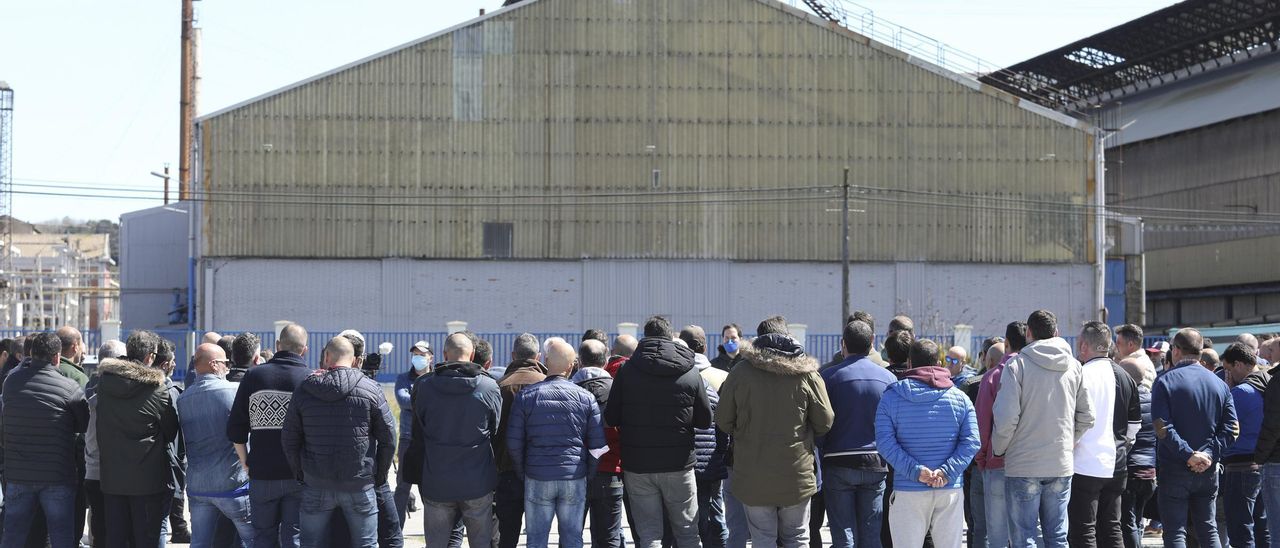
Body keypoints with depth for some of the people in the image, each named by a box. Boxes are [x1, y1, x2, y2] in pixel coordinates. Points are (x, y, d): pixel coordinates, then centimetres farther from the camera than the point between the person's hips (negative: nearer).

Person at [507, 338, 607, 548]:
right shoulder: (586, 398, 0)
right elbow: (598, 444, 0)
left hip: (538, 478, -1)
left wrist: (521, 472, 11)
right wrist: (588, 472, 12)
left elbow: (513, 442, -2)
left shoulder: (526, 396, -1)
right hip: (575, 479, 1)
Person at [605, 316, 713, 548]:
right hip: (678, 465, 0)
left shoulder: (627, 371, -4)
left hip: (637, 465, 0)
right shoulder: (691, 373, -3)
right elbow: (705, 421, 2)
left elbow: (611, 418, -2)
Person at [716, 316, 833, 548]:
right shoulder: (807, 373, -4)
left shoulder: (740, 373, -5)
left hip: (753, 475, 0)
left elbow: (723, 420, 1)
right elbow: (825, 422, 0)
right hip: (797, 475, 0)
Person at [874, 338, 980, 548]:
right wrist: (948, 471, -10)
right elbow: (971, 441, -3)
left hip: (908, 492, -1)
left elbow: (884, 442, -8)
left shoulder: (891, 397, 2)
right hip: (950, 490, 2)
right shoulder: (959, 397, 5)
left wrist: (916, 471, -13)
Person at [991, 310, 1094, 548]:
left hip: (1023, 466, -4)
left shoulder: (1017, 365, -9)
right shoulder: (1073, 366, 6)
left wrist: (998, 449, 3)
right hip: (1062, 465, 4)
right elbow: (1086, 417, 8)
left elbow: (1006, 419, -13)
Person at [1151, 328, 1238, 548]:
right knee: (1208, 529, 15)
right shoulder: (1219, 384, 8)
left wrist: (1188, 454, -17)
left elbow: (1162, 427, -19)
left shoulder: (1165, 381, -7)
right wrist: (1209, 453, -8)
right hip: (1208, 471, 5)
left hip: (1174, 469, -5)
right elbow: (1231, 428, 0)